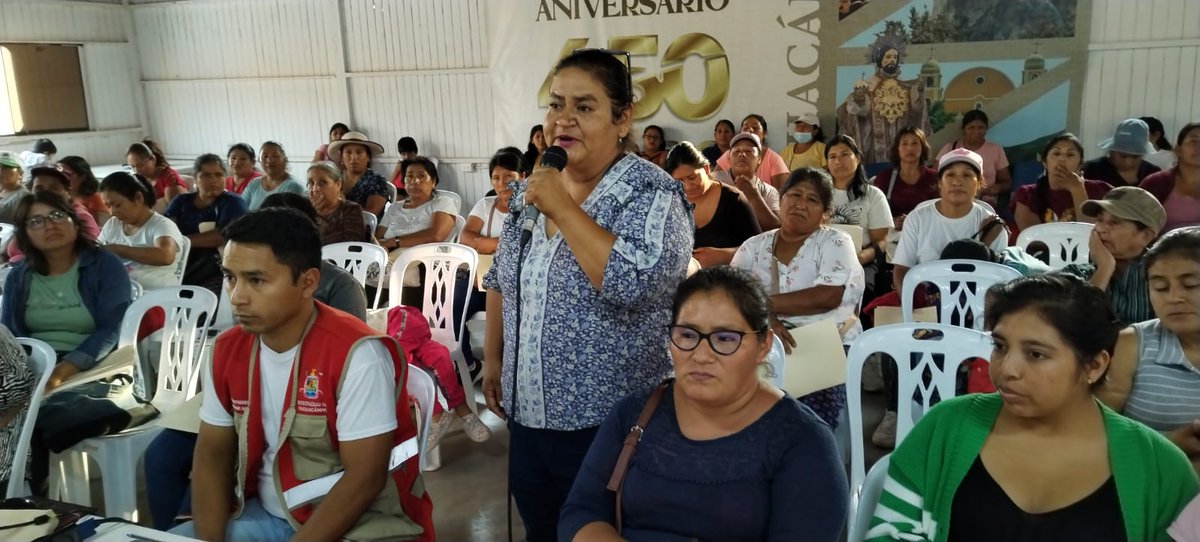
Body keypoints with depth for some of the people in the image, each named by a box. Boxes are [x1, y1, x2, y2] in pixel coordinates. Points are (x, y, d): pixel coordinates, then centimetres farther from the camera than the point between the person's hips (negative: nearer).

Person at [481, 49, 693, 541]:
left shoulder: (652, 193, -14)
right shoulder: (531, 189, 6)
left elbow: (634, 283, -31)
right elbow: (501, 281, 16)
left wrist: (563, 208, -23)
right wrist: (493, 359, 11)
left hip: (610, 424, -6)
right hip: (528, 417, 6)